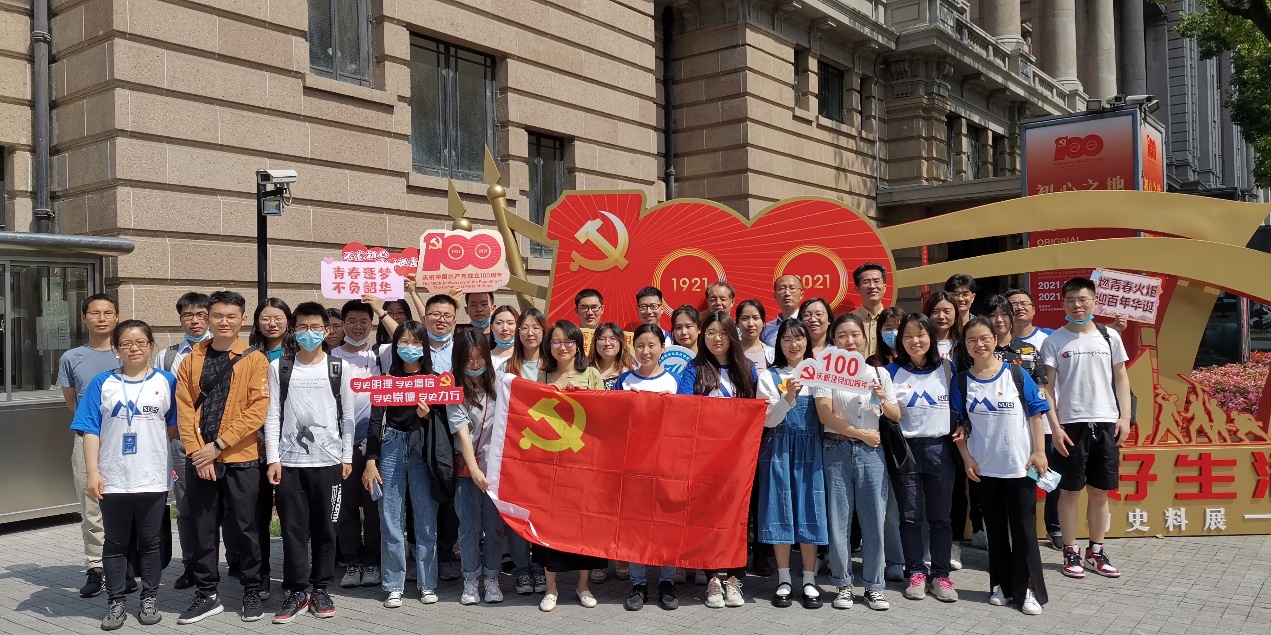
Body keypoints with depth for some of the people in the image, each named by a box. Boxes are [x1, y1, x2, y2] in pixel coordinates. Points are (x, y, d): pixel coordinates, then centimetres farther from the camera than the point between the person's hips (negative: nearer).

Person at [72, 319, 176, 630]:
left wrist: (149, 442, -4)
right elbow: (90, 429, 0)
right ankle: (116, 603, 18)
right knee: (115, 543, 9)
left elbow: (174, 424, 8)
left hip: (153, 478, 0)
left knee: (150, 542, 8)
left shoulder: (166, 381, 3)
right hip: (113, 479, 1)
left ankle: (149, 599, 19)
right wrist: (92, 472, -7)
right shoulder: (102, 383, 3)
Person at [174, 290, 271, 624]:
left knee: (243, 528, 5)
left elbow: (257, 410, -10)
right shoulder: (191, 360, 7)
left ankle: (252, 592, 19)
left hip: (240, 460, -3)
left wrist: (218, 446, -14)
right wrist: (197, 451, -9)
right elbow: (184, 409, 2)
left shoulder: (255, 359, -2)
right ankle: (207, 595, 21)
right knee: (203, 529, 9)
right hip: (199, 460, 3)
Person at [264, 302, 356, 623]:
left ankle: (320, 589, 17)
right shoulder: (279, 367, 5)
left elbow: (348, 416, 6)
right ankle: (296, 592, 12)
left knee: (325, 528, 6)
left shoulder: (340, 368, 4)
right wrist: (272, 458, -3)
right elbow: (272, 415, 3)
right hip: (289, 461, 0)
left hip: (328, 460, 0)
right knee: (293, 529, 3)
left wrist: (347, 457, 1)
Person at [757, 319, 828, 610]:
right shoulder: (769, 376, 3)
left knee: (809, 508, 1)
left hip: (809, 449, 1)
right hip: (779, 449, -1)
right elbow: (769, 420, -5)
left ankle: (809, 580, 11)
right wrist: (788, 397, -20)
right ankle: (784, 580, 11)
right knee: (781, 509, 1)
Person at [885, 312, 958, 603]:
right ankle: (916, 572, 17)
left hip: (939, 448, 1)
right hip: (905, 449, -1)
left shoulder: (947, 369, 4)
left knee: (940, 516, 7)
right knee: (910, 516, 6)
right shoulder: (892, 371, 0)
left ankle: (940, 574, 16)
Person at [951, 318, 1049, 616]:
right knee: (995, 528, 12)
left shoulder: (1016, 374, -5)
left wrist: (1039, 451, -6)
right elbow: (959, 424, 4)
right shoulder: (962, 381, 0)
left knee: (1023, 528, 1)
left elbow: (1036, 412, -2)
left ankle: (1029, 589, 9)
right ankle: (1000, 585, 21)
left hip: (1020, 465, -2)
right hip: (984, 467, 2)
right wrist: (966, 458, -2)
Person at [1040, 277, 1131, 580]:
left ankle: (1096, 551, 21)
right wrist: (1055, 426, -8)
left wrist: (1125, 417, 2)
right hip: (1071, 424, -2)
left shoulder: (1109, 336, 7)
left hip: (1106, 424, 3)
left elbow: (1121, 378, 11)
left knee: (1100, 491, 9)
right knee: (1070, 491, 3)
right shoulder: (1055, 341, 0)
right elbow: (1048, 387, -2)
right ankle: (1071, 553, 13)